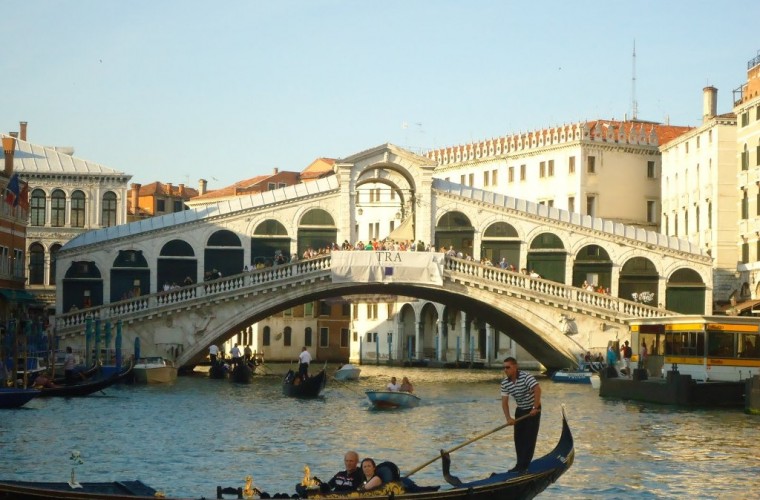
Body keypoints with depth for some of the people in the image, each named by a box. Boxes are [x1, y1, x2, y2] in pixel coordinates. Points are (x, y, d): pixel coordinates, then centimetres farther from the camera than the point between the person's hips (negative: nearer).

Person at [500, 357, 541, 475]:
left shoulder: (526, 377, -24)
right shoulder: (505, 383, -6)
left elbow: (537, 389, -36)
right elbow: (504, 402, -8)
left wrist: (535, 408, -37)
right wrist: (508, 418, -20)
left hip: (533, 409, -6)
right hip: (520, 410, 6)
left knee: (529, 439, -8)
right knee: (518, 438, 8)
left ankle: (524, 466, -7)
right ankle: (520, 464, 18)